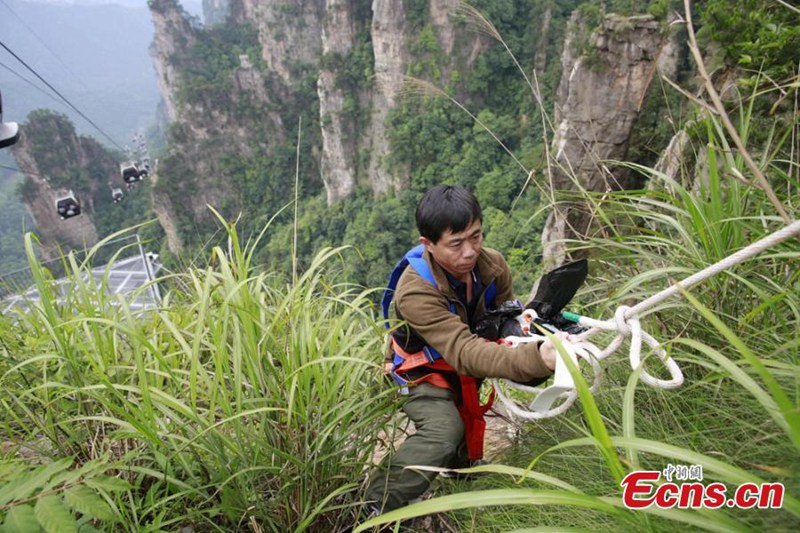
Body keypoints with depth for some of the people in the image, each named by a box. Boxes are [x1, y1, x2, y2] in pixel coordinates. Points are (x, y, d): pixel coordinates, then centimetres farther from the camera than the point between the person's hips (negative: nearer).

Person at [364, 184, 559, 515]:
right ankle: (375, 507, -6)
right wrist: (535, 359, -61)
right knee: (443, 433, -25)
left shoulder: (493, 264, -17)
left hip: (468, 362, 7)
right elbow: (464, 352, -46)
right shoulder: (415, 292, -36)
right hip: (422, 369, -7)